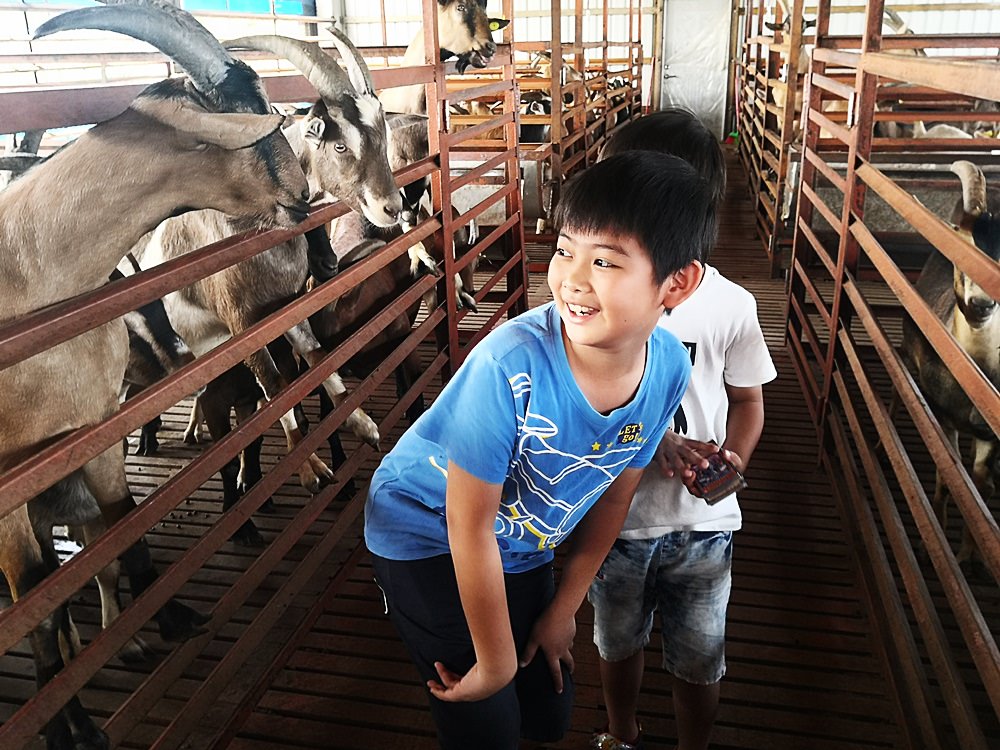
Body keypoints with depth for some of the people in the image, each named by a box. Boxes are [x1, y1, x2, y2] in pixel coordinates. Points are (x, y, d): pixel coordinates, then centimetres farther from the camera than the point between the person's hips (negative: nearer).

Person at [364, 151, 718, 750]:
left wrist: (563, 609, 6)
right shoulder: (511, 364, -36)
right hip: (425, 534, -5)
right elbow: (470, 525, -25)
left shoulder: (669, 369, -19)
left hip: (522, 549, 5)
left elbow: (614, 496, -4)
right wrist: (495, 661, -13)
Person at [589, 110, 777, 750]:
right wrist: (658, 444, -25)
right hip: (613, 518, 1)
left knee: (698, 661, 18)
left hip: (702, 524, -1)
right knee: (618, 643, 25)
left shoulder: (730, 305, -15)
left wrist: (733, 460, -20)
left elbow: (747, 399, 0)